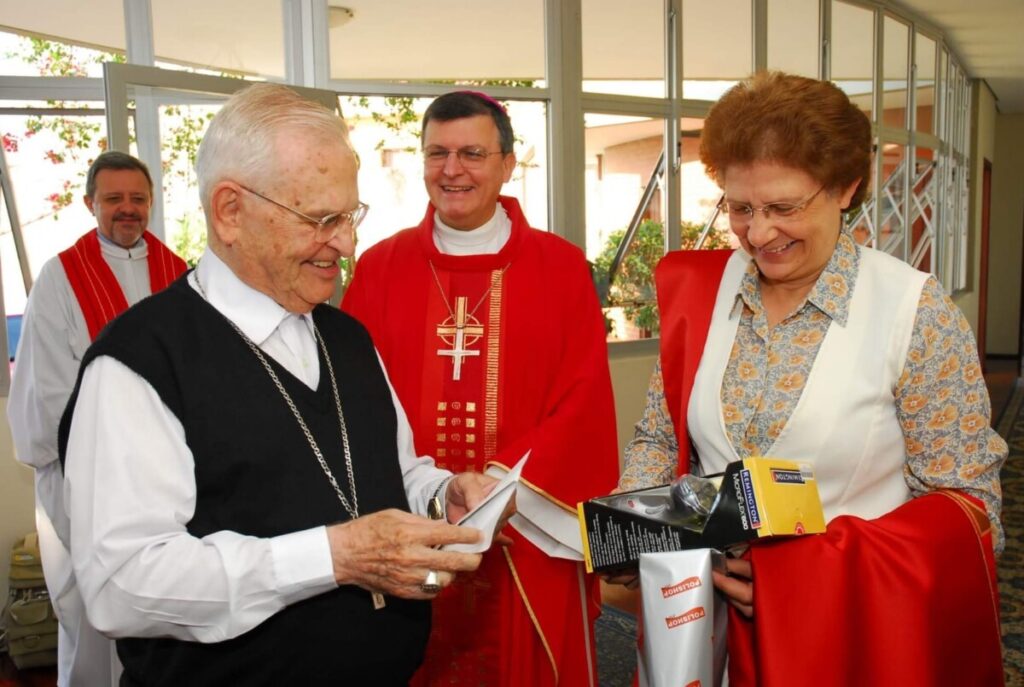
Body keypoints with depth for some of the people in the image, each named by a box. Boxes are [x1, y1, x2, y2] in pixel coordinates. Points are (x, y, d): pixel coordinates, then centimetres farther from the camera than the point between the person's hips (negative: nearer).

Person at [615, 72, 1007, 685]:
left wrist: (819, 564, -24)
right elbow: (659, 440, 6)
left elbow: (964, 501, -11)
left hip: (851, 627, -3)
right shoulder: (699, 289, -3)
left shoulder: (916, 312, -14)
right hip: (706, 613, 4)